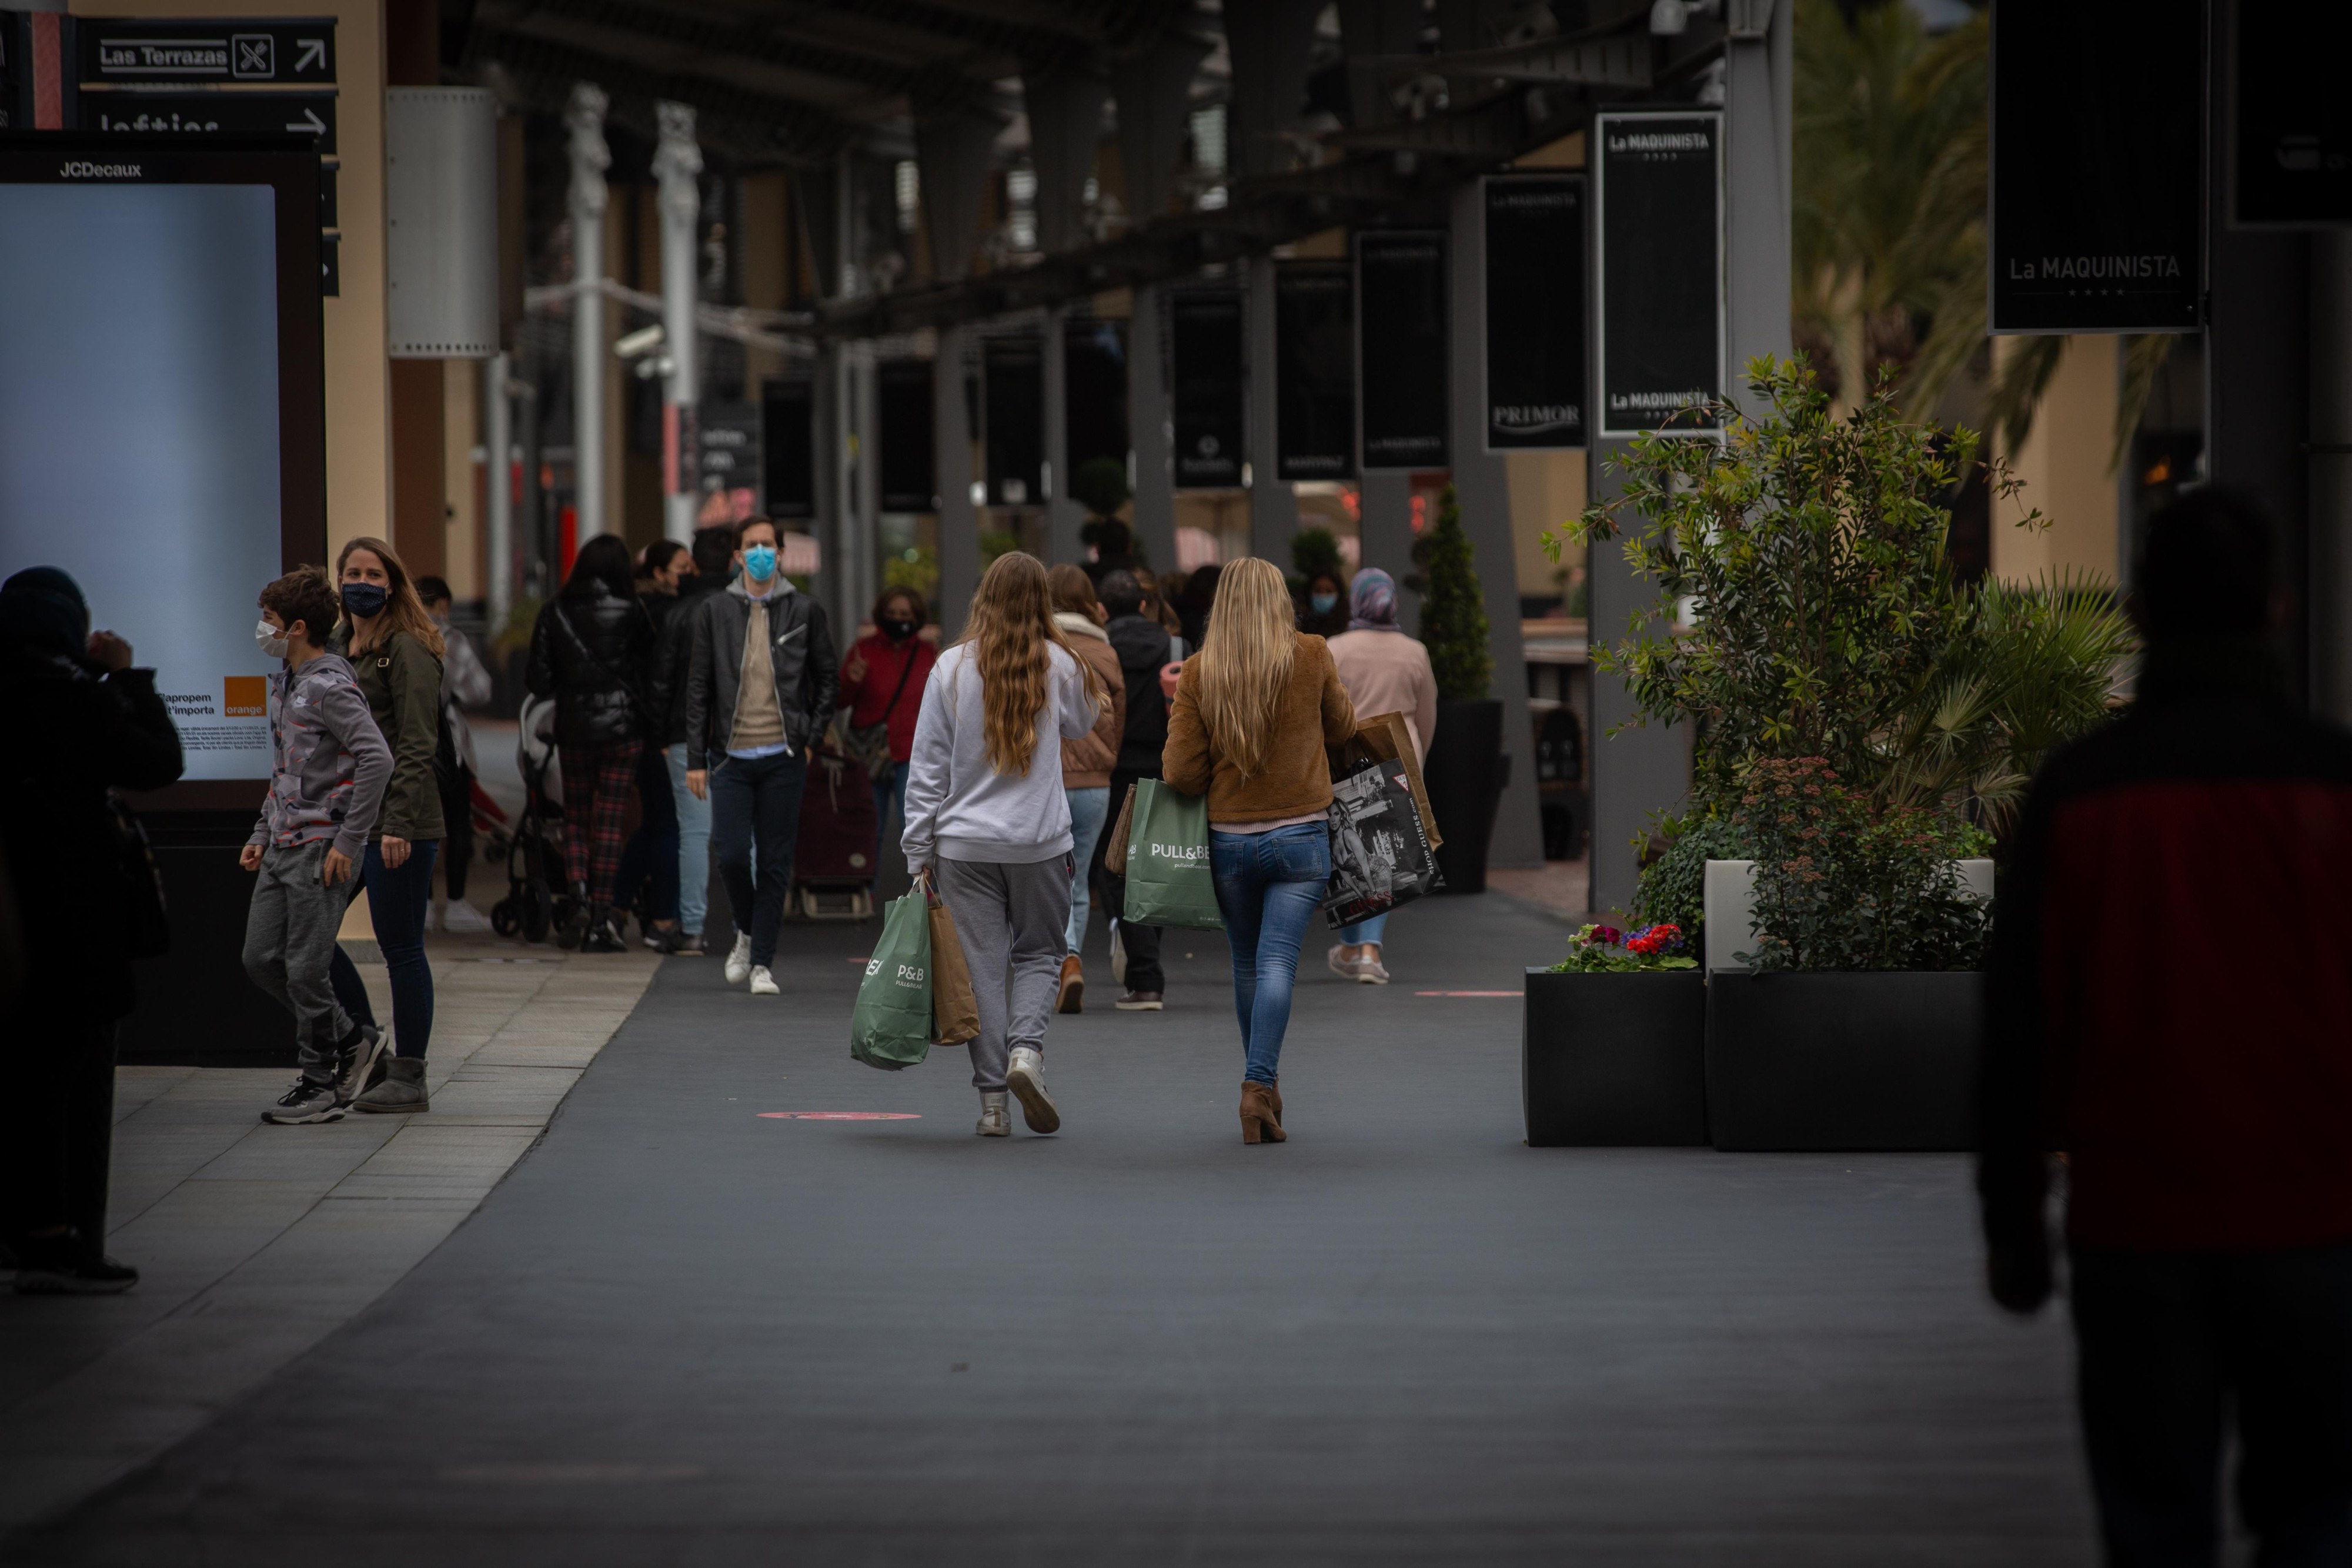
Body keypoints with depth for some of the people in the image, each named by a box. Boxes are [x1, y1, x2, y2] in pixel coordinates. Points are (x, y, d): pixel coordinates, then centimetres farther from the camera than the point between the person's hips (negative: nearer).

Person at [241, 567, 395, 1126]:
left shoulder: (331, 688, -16)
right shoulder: (286, 686, 15)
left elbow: (377, 760, -25)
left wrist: (348, 843, -23)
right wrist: (262, 835, 19)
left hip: (320, 848, -10)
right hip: (284, 846, 10)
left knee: (306, 969, -5)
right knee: (261, 959, 9)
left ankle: (321, 1087, 6)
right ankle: (352, 1040, 22)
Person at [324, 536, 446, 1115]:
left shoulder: (406, 649, -9)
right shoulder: (337, 647, 16)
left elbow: (417, 744, -15)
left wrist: (399, 823, -21)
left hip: (397, 821, -9)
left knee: (400, 947, -2)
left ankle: (409, 1079, 6)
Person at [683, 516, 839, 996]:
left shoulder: (804, 611, 4)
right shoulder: (715, 612, 5)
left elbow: (828, 677, 13)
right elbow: (698, 688, 6)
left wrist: (812, 736, 3)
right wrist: (695, 759, 1)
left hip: (783, 757, 0)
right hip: (731, 756, 0)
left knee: (775, 862, 1)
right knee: (730, 854, -7)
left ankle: (762, 962, 7)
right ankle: (746, 932, 20)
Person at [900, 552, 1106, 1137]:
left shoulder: (952, 668, -4)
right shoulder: (1060, 666, -4)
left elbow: (927, 766, -1)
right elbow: (1081, 724, 18)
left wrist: (919, 852, 4)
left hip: (965, 845, 0)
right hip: (1041, 845, 0)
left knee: (984, 965, 5)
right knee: (1039, 953, 15)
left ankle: (993, 1101, 5)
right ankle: (1026, 1048, -11)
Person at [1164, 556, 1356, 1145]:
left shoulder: (1199, 672, -4)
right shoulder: (1311, 656, -5)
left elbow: (1181, 771, -4)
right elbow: (1341, 726, 12)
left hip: (1228, 839, 2)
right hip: (1300, 835, -2)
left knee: (1247, 964, 17)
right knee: (1277, 962, -5)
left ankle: (1264, 1082, 28)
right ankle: (1258, 1086, -20)